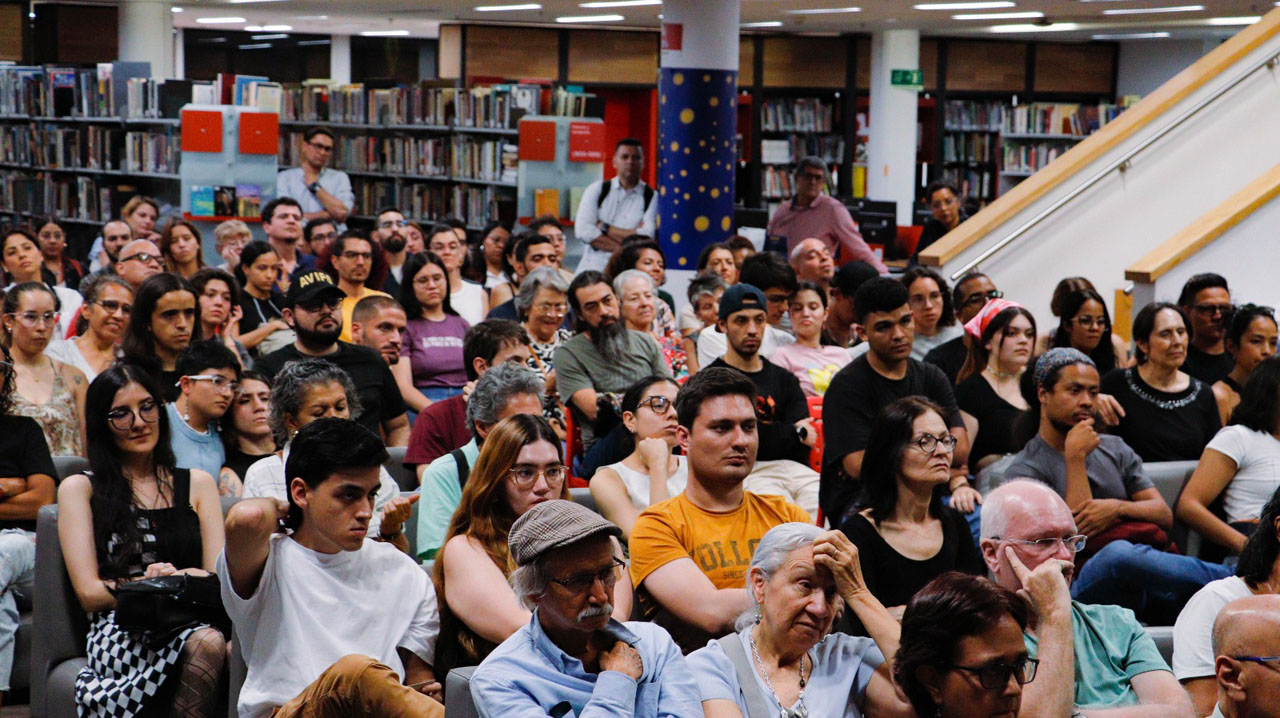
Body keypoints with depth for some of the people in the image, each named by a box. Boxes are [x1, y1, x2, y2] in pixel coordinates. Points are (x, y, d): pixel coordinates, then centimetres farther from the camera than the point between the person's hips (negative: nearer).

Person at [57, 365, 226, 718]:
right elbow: (89, 592, 5)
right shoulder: (79, 489, 14)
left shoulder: (197, 483, 23)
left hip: (193, 620, 3)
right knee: (206, 643, -38)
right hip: (118, 632, -3)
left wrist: (174, 579, -10)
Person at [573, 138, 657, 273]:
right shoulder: (597, 190, 10)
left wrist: (604, 228, -4)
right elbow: (583, 230, -2)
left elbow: (647, 238, -8)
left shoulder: (652, 197, 5)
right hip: (591, 268, 1)